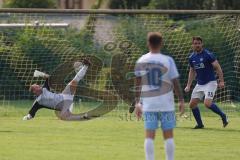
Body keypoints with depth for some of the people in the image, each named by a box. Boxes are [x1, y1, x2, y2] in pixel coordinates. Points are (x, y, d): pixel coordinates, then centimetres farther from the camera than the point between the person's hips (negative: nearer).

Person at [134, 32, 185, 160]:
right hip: (166, 103, -2)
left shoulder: (141, 61, 2)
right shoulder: (167, 61, -6)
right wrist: (181, 100, 4)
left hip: (148, 104, 2)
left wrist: (137, 103, 14)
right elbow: (175, 82, -5)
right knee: (168, 135, 6)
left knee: (149, 135, 1)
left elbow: (138, 84, 6)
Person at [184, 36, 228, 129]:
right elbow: (192, 72, 19)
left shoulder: (208, 55, -12)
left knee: (207, 103, -22)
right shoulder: (192, 57, 7)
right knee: (192, 104, 2)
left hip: (210, 83, -7)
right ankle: (200, 124, 16)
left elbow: (218, 67, -12)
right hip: (199, 84, 7)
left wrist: (221, 81, -19)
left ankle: (222, 115, -1)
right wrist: (188, 85, 15)